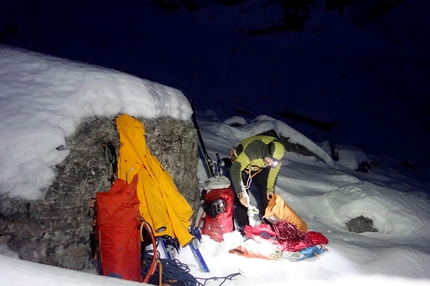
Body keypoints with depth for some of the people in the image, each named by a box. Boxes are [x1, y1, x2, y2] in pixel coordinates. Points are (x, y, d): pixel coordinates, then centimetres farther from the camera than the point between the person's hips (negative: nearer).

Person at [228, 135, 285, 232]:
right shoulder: (252, 149, -45)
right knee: (241, 198, -15)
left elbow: (274, 169, -7)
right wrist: (241, 193, -59)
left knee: (266, 193, 3)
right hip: (240, 164, -5)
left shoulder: (278, 150, -27)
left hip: (259, 167, 5)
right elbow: (235, 169, -51)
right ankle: (243, 227, -3)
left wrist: (270, 188, -7)